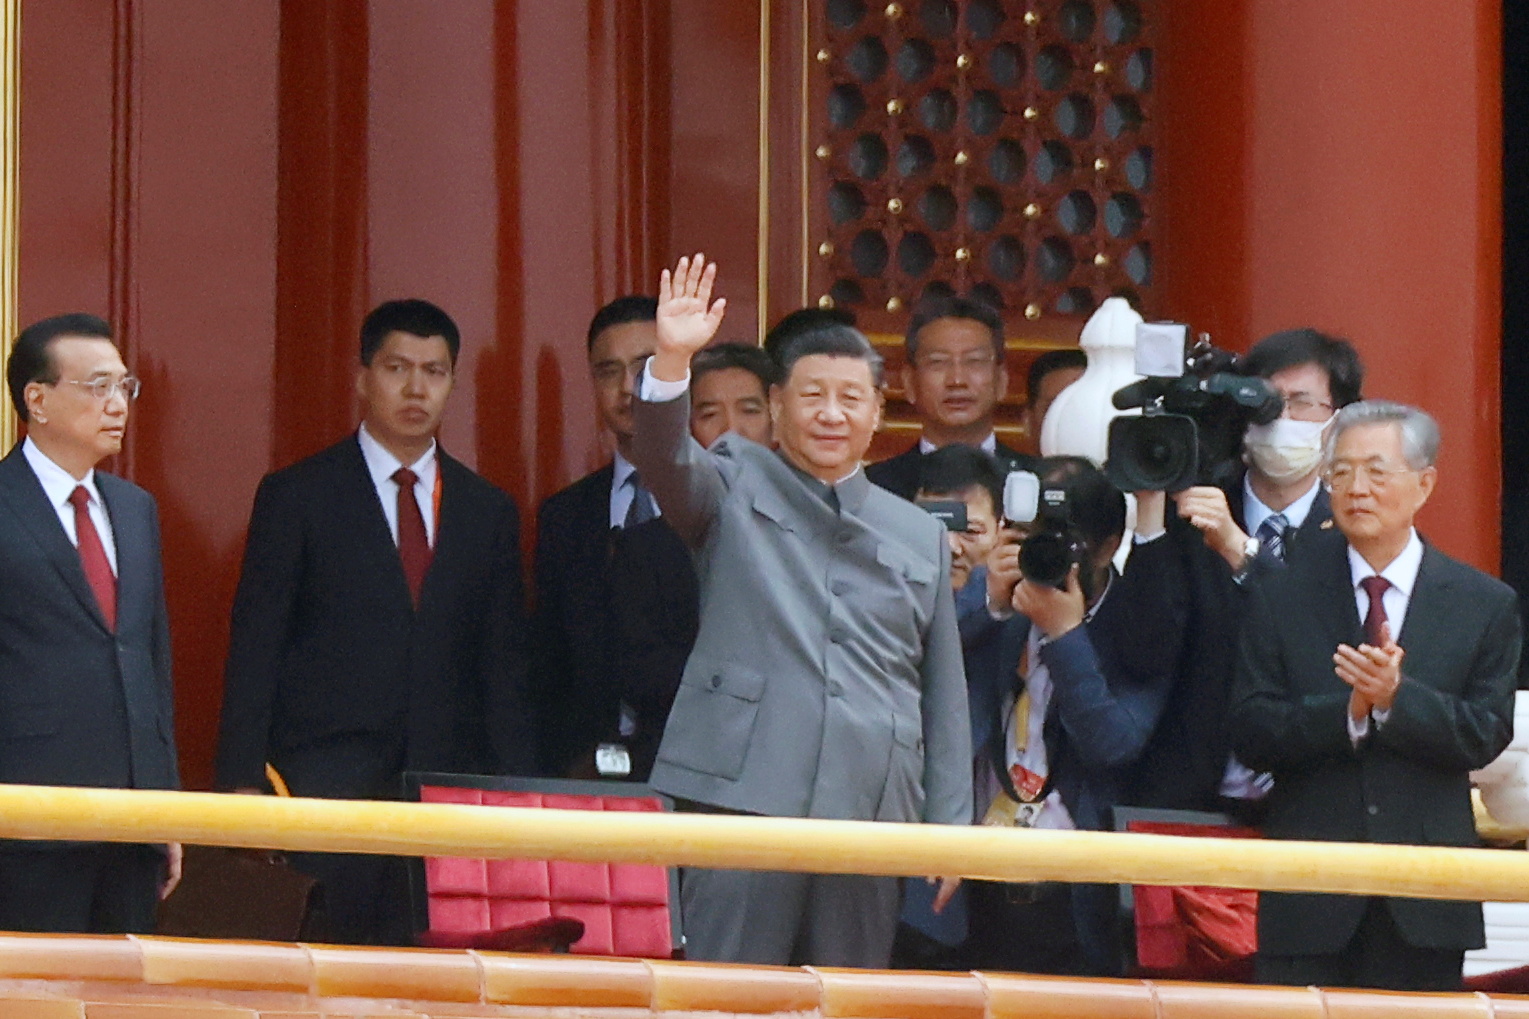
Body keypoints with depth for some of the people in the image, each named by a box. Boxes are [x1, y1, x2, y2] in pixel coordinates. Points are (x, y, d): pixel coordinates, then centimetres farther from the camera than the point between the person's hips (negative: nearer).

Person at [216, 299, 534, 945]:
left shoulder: (488, 512, 15)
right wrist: (243, 786, -6)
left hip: (450, 778, 3)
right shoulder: (296, 497, 5)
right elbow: (253, 649, 2)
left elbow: (505, 667, 14)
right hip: (328, 777, -3)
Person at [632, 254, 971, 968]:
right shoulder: (736, 488, 12)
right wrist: (671, 362, -28)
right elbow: (665, 461, -10)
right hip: (746, 795, -3)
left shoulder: (922, 537, 19)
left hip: (871, 809, 3)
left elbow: (944, 696, 17)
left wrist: (948, 828, 10)